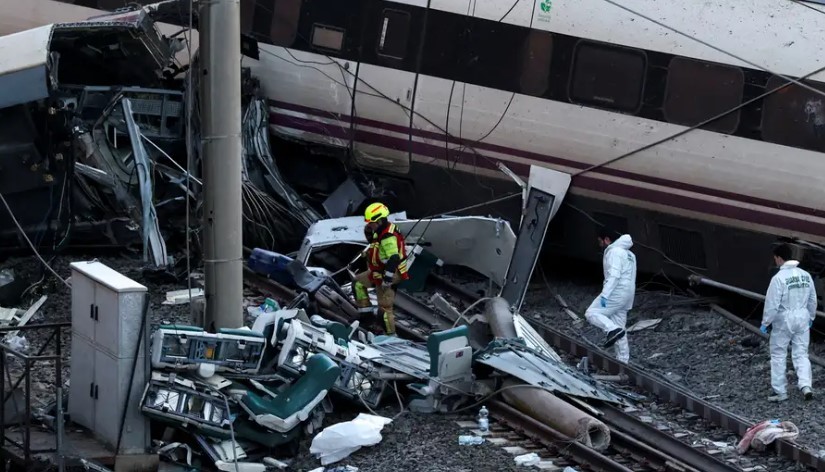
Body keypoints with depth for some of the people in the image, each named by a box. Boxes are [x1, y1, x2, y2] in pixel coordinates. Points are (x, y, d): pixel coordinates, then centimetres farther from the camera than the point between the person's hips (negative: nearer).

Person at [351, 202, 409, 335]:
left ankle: (391, 334, 2)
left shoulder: (388, 237, -28)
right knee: (358, 282, 24)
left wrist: (387, 280, -30)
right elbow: (371, 240, 24)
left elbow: (393, 259, -33)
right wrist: (368, 230, 2)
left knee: (385, 307, -6)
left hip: (387, 274, -11)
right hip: (378, 271, 11)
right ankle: (366, 312, 25)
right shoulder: (381, 230, 4)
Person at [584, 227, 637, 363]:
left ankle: (613, 330, -27)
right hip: (627, 294, 10)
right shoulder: (628, 253, 23)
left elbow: (614, 275, -21)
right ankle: (623, 360, 10)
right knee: (619, 327, 11)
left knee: (591, 313, -8)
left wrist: (605, 295, -25)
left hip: (616, 293, -10)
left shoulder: (614, 252, -10)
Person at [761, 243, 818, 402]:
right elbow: (813, 300, 12)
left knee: (778, 355, 8)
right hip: (802, 318, 5)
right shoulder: (805, 275, 3)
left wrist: (765, 323, -6)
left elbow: (772, 304, -16)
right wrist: (811, 317, 26)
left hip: (783, 319, -5)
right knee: (801, 354, 10)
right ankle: (805, 386, -7)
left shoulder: (779, 278, -17)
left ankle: (780, 391, 11)